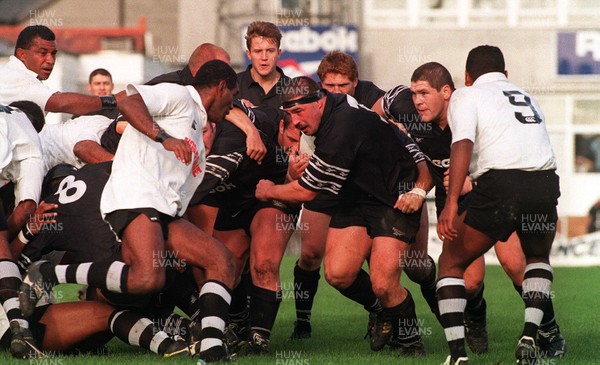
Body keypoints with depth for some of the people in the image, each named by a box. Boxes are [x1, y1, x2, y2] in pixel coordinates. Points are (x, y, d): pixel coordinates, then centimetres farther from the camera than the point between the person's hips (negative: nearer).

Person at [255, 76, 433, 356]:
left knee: (383, 286, -18)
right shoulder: (335, 105, -5)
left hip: (396, 199, -9)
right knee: (338, 274, -9)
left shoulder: (341, 131, -30)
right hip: (357, 196, 9)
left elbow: (306, 191, -18)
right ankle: (382, 311, 19)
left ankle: (411, 338, 9)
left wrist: (269, 191, -2)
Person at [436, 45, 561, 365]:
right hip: (545, 184, 4)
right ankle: (529, 337, 12)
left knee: (452, 262, 15)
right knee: (538, 258, 32)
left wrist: (451, 202, -15)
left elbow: (463, 144, -6)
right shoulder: (526, 97, 29)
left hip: (500, 184, -4)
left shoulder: (466, 95, 11)